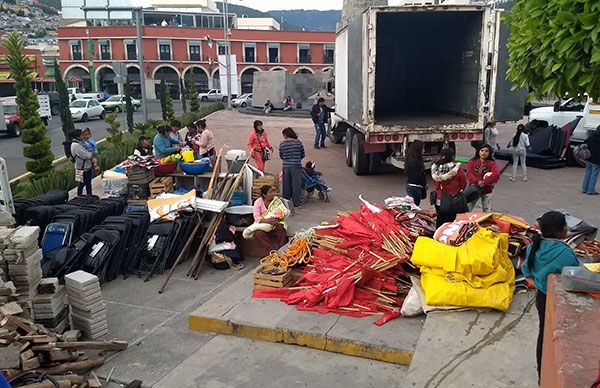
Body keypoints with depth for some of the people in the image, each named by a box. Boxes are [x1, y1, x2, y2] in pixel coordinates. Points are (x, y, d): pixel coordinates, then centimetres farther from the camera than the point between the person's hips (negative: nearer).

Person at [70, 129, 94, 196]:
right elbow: (85, 155, -24)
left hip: (87, 166, 9)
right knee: (82, 183, 2)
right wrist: (92, 154, -7)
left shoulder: (79, 143, 9)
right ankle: (79, 197, 14)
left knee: (88, 183, 19)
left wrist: (91, 154, -6)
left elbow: (86, 153, 13)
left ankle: (89, 195, 31)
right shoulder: (75, 145, -22)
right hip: (82, 168, -9)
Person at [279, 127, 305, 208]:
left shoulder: (282, 144, -2)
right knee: (296, 184, 6)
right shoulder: (298, 142, -4)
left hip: (285, 166, 2)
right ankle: (296, 202, 10)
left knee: (286, 185, 13)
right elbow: (302, 155, 4)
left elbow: (281, 156, 7)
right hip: (296, 166, -2)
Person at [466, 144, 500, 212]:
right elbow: (469, 173, -8)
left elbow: (496, 174, -16)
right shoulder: (472, 162, 4)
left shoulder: (492, 163, -1)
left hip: (486, 190, -1)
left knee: (487, 211, 7)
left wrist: (484, 182, -22)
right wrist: (477, 182, -24)